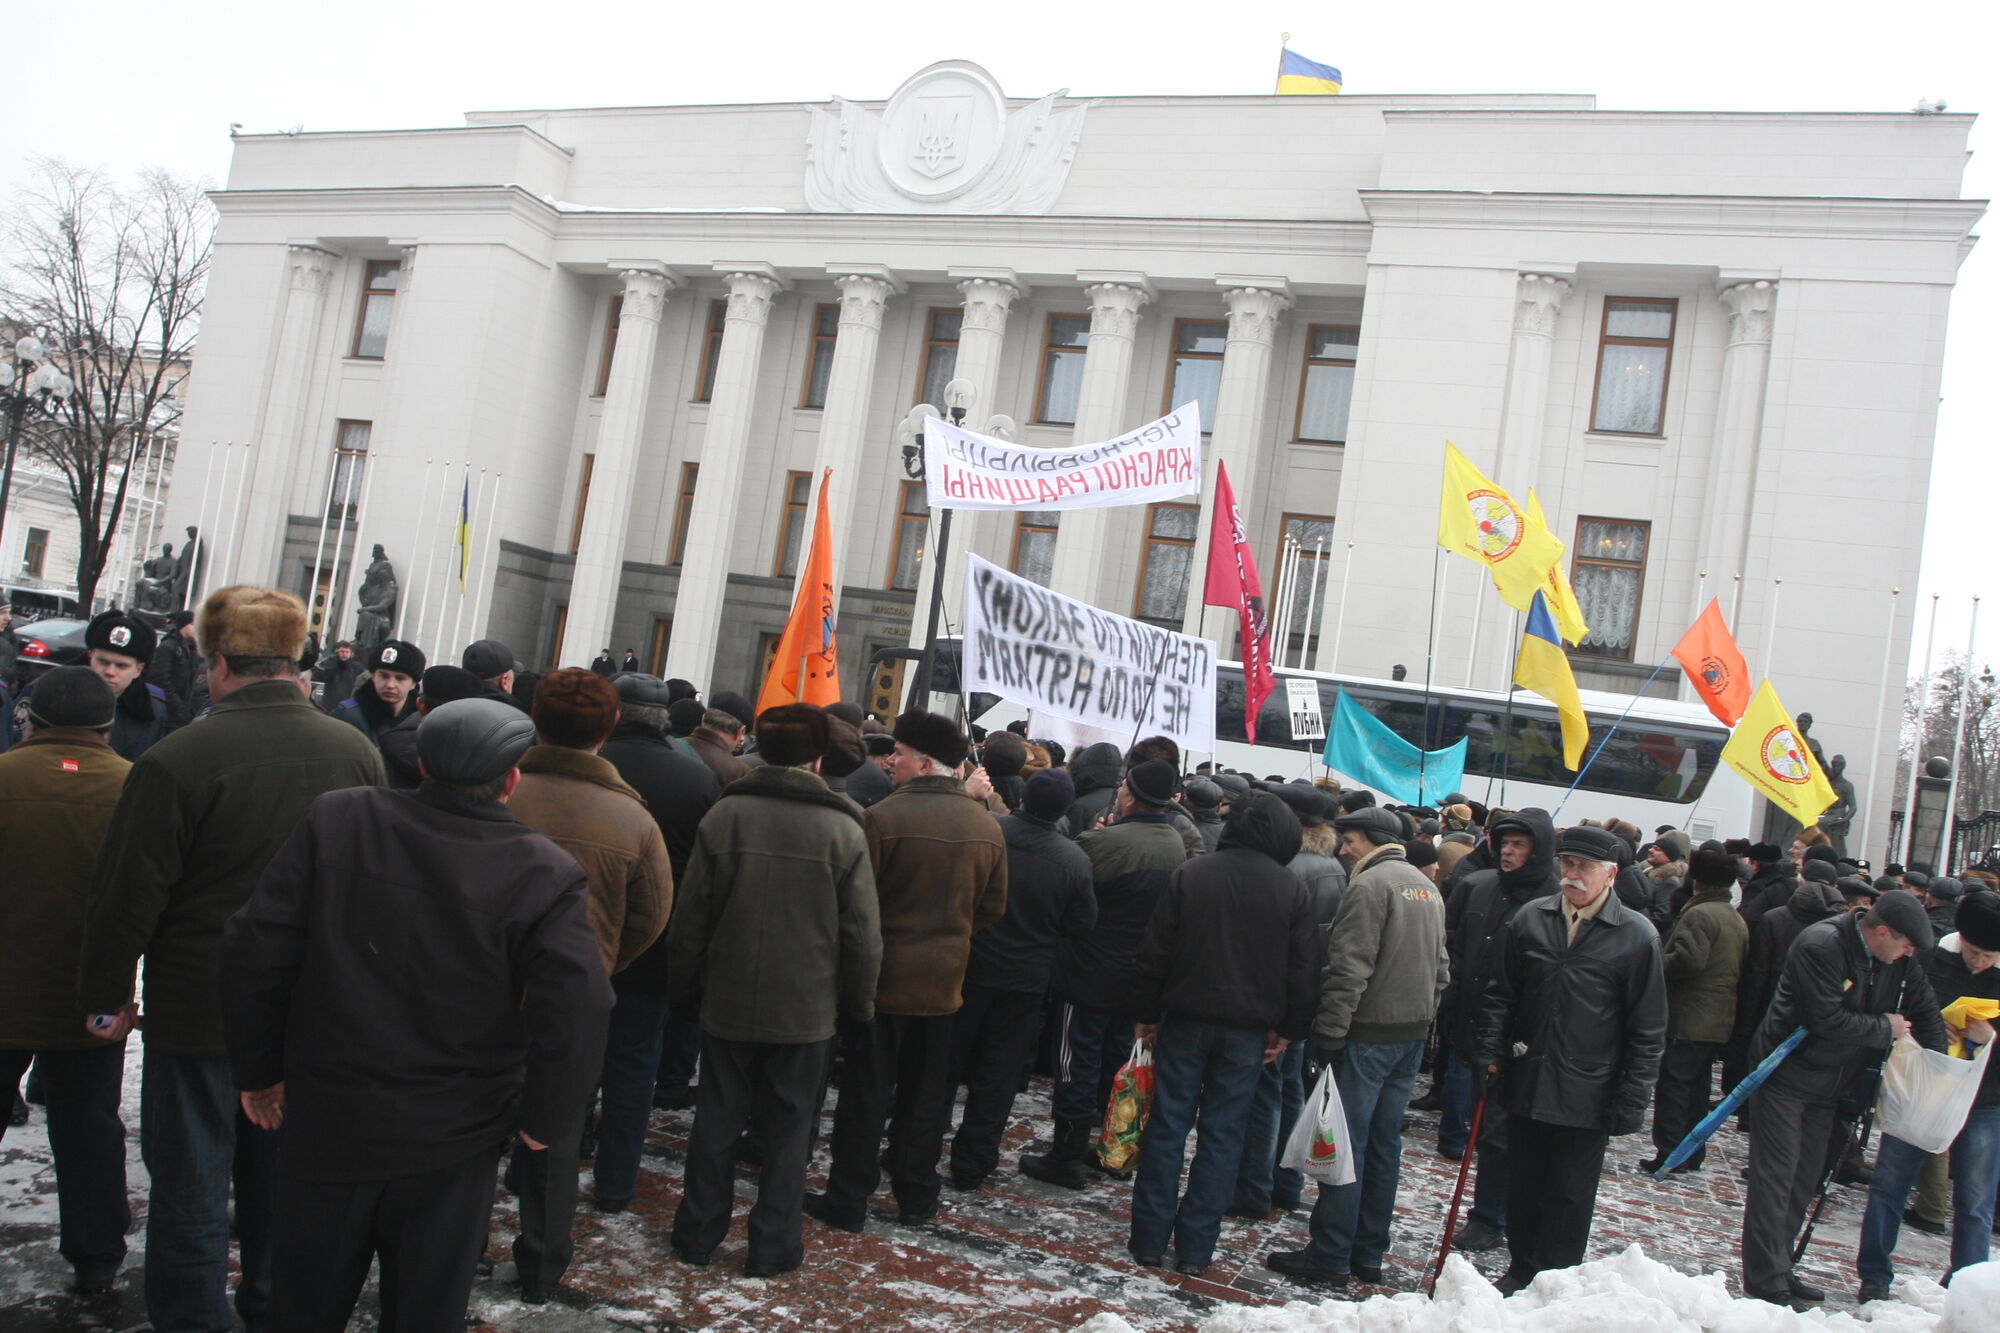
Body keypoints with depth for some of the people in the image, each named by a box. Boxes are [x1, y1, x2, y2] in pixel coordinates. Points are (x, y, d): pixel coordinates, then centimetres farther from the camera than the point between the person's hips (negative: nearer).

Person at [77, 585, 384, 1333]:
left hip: (198, 1013, -4)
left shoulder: (177, 761, -19)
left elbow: (127, 897, -12)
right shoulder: (358, 753, -6)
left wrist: (105, 993, 3)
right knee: (280, 1177, 20)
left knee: (191, 1188, 10)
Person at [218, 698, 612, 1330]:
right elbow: (576, 1015, -22)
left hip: (327, 1127, 2)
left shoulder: (334, 820, -9)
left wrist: (259, 1069, 6)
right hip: (453, 1144, -1)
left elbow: (253, 954, -7)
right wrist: (544, 1120, -6)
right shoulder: (545, 874, -16)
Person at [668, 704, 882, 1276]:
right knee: (789, 1126, 11)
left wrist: (685, 986, 10)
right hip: (808, 1008, -1)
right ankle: (772, 1245, 18)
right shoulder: (844, 830, -10)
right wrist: (858, 1004, 5)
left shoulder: (724, 815, -7)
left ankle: (698, 1233, 26)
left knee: (717, 1118, 15)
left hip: (728, 1000, 1)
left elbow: (691, 917, -2)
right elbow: (863, 934, -7)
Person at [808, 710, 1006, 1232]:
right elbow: (993, 907, 7)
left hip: (884, 975, -4)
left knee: (866, 1093, 7)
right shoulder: (987, 826, 0)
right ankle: (916, 1197, 25)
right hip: (944, 980, 5)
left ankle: (848, 1199, 14)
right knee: (925, 1095, 16)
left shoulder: (883, 816, -18)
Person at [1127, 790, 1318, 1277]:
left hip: (1186, 1018, 0)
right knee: (1222, 1135, 7)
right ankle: (1195, 1247, 11)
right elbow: (1304, 968, 0)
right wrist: (1288, 1029, 8)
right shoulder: (1292, 889, -3)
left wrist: (1146, 1013, 5)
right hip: (1247, 1030, 0)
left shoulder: (1188, 874, -4)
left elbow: (1154, 952, -3)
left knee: (1168, 1127, 7)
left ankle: (1150, 1239, 11)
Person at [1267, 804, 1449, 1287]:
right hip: (1413, 1037, 9)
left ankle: (1328, 1258, 1)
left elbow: (1349, 969, -20)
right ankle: (1369, 1255, 19)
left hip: (1369, 1034, -9)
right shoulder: (1427, 887, 14)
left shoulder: (1370, 885, -14)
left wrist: (1330, 1032, -18)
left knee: (1346, 1143, -3)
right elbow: (1440, 966, 19)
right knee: (1384, 1145, 13)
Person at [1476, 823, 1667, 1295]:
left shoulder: (1637, 935, -8)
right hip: (1526, 1082, 3)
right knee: (1523, 1186, 14)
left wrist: (1632, 1097, -7)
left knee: (1569, 1197, 8)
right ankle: (1521, 1270, 30)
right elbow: (1501, 996, 9)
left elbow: (1648, 1028, -4)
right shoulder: (1530, 919, 1)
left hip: (1588, 1093, -3)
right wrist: (1489, 1056, 2)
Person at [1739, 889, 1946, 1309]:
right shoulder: (1821, 946, -24)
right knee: (1774, 1176, -6)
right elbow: (1829, 1019, -26)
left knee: (1804, 1179, 12)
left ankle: (1779, 1269, 21)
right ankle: (1765, 1280, -3)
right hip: (1785, 1074, -8)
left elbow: (1925, 1009, 13)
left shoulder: (1898, 959, 1)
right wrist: (1885, 1028, -14)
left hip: (1827, 1083, 8)